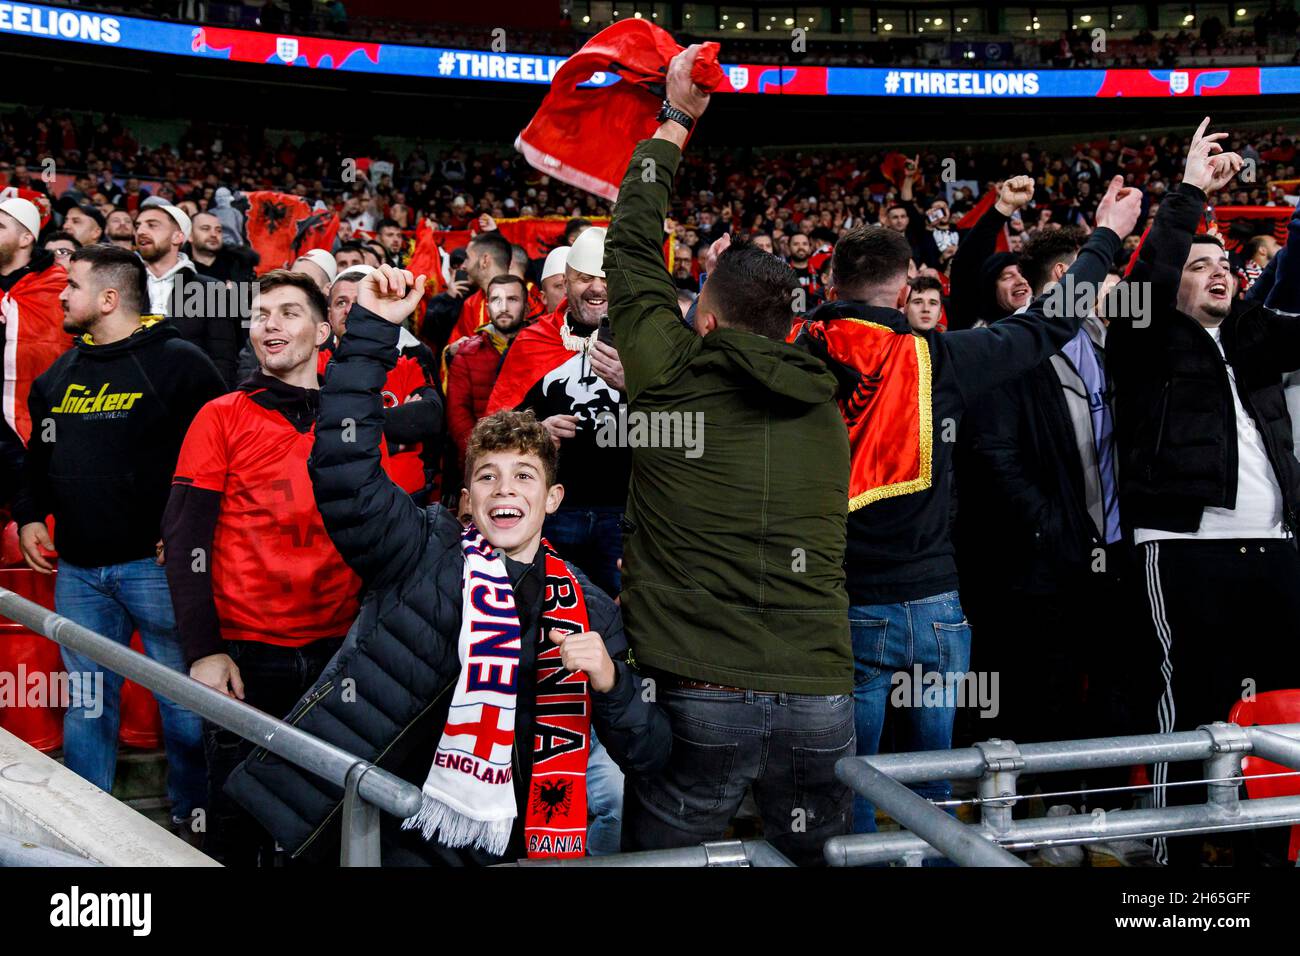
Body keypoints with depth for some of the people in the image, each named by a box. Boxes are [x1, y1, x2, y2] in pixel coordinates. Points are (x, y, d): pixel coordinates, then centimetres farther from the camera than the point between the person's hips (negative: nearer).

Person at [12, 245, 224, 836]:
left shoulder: (179, 363, -6)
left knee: (183, 696, 2)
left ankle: (194, 811, 17)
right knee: (86, 702, 12)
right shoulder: (60, 375, 15)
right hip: (77, 570, 6)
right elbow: (38, 456, 26)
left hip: (154, 562, -6)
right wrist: (29, 515, 11)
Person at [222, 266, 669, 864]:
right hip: (401, 838, -3)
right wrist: (372, 329, -17)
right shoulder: (425, 557, 2)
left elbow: (646, 756, 9)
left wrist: (610, 682, -12)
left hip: (512, 847, 3)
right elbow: (345, 474, -13)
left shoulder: (589, 608, 8)